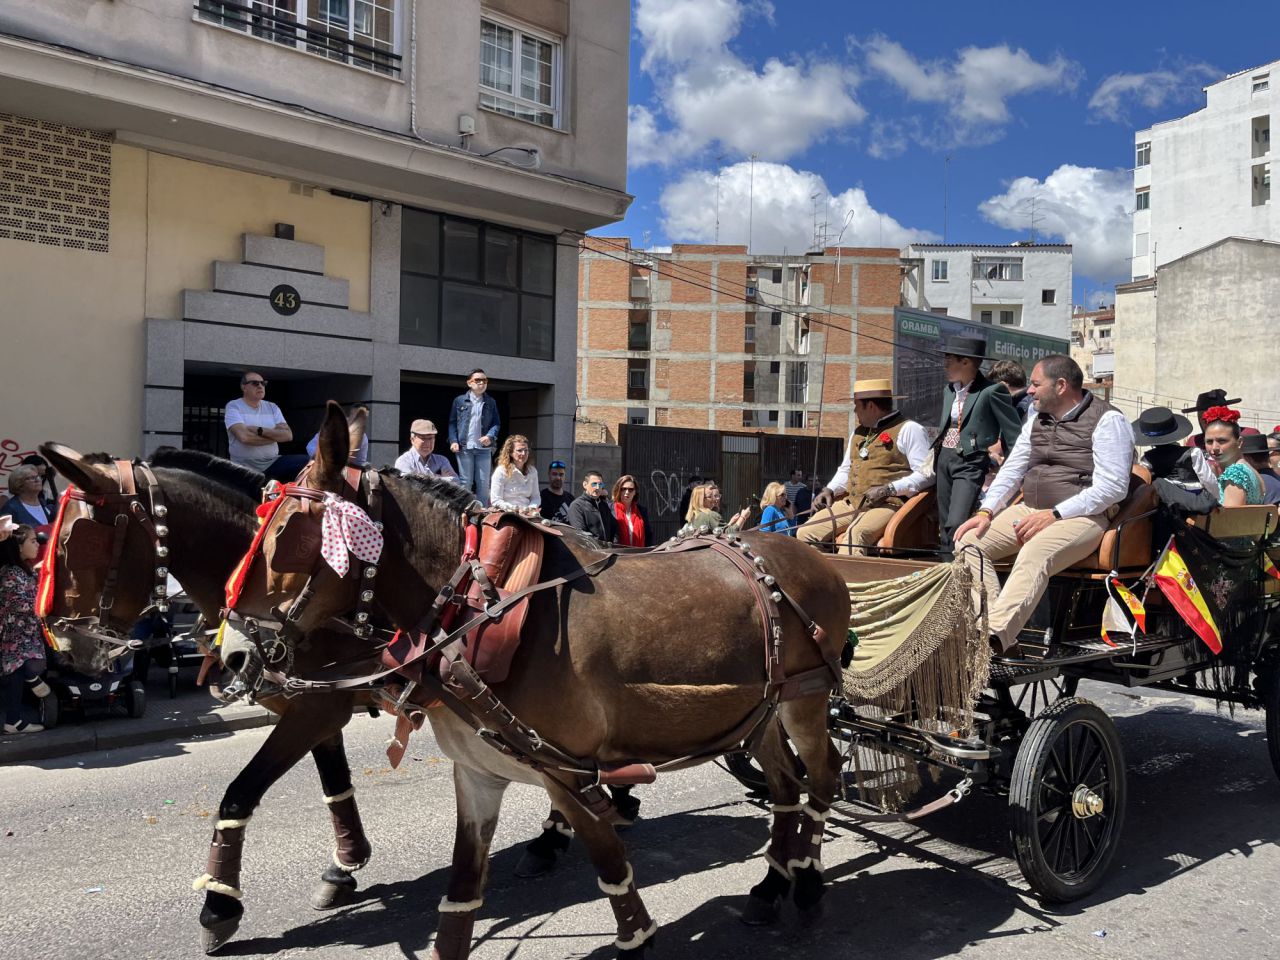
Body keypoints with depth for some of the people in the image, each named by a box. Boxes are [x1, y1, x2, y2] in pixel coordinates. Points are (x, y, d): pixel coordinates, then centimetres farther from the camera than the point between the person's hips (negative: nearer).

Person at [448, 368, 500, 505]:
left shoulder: (491, 403, 11)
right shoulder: (460, 401, 6)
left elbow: (496, 423, 9)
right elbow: (452, 423, 6)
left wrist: (490, 436, -9)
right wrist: (453, 441, -6)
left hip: (484, 448, 2)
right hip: (464, 448, -2)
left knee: (484, 483, 3)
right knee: (465, 482, 2)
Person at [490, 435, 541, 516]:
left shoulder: (532, 471, 14)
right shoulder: (501, 471, -3)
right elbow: (495, 501, -7)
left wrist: (532, 508, -5)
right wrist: (516, 509, -17)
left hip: (528, 515, 4)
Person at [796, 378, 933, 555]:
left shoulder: (908, 430, -1)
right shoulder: (858, 432, 24)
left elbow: (926, 474, -10)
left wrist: (888, 489, -19)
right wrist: (829, 489, 13)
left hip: (887, 504, -8)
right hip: (851, 503, 8)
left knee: (855, 534, -36)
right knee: (806, 532, -9)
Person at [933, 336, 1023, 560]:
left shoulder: (992, 390, -11)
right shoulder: (948, 390, 11)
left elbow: (1014, 434, -9)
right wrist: (935, 459, 16)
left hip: (971, 463, -8)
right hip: (945, 459, 8)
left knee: (956, 524, -19)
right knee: (944, 527, 10)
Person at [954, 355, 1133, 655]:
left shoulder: (1107, 421, -6)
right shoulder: (1038, 421, 17)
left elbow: (1112, 488, -15)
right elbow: (1011, 471, 19)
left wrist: (1053, 515, -19)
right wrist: (986, 511, 2)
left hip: (1082, 516, -7)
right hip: (1030, 509, 8)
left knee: (1034, 554, -37)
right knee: (969, 541, -14)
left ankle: (995, 637, -47)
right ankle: (1002, 636, -26)